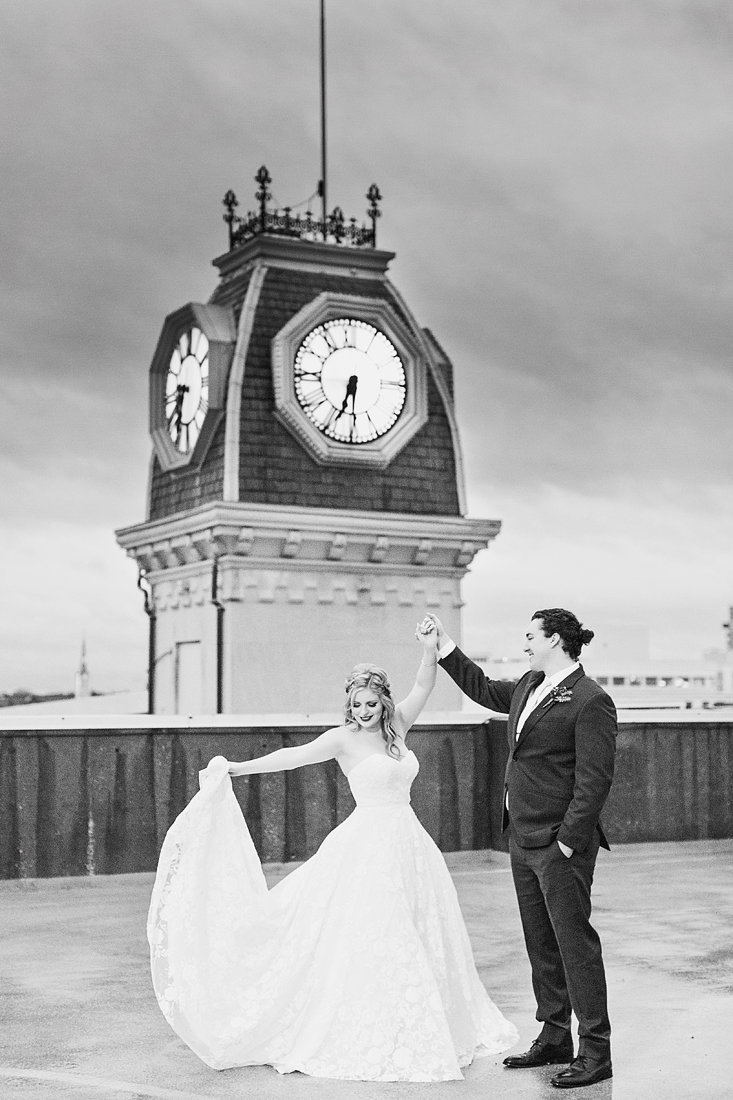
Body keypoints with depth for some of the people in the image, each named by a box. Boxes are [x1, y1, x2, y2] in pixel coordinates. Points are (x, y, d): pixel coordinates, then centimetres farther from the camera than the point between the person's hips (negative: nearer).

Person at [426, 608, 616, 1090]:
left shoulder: (591, 701, -14)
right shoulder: (528, 687, 12)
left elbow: (595, 780, -18)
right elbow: (484, 689, 32)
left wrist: (568, 840, -19)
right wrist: (446, 648, 29)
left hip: (560, 844, -9)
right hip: (523, 840, 9)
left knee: (574, 942, -4)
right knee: (541, 944, 15)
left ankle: (596, 1052, 4)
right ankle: (554, 1040, 26)